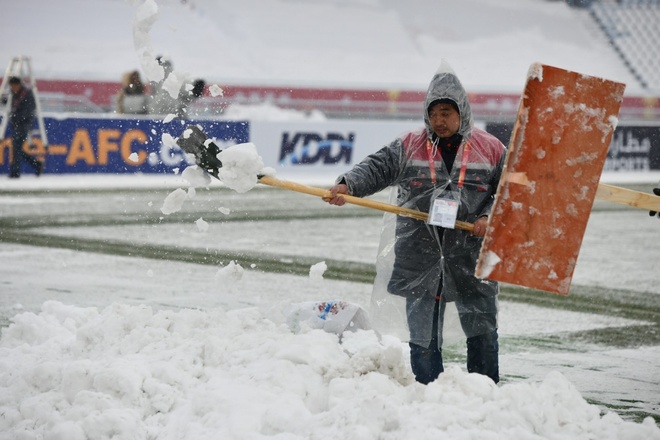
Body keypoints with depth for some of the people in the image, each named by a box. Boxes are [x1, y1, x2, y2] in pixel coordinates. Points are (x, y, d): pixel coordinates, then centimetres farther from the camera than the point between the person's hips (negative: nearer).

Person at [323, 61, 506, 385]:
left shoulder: (489, 149, 3)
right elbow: (376, 169, -5)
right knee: (423, 339, 6)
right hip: (420, 257, 1)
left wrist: (489, 218, -11)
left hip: (471, 256, -1)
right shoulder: (409, 147, 5)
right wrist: (347, 186, -23)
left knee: (482, 332, 3)